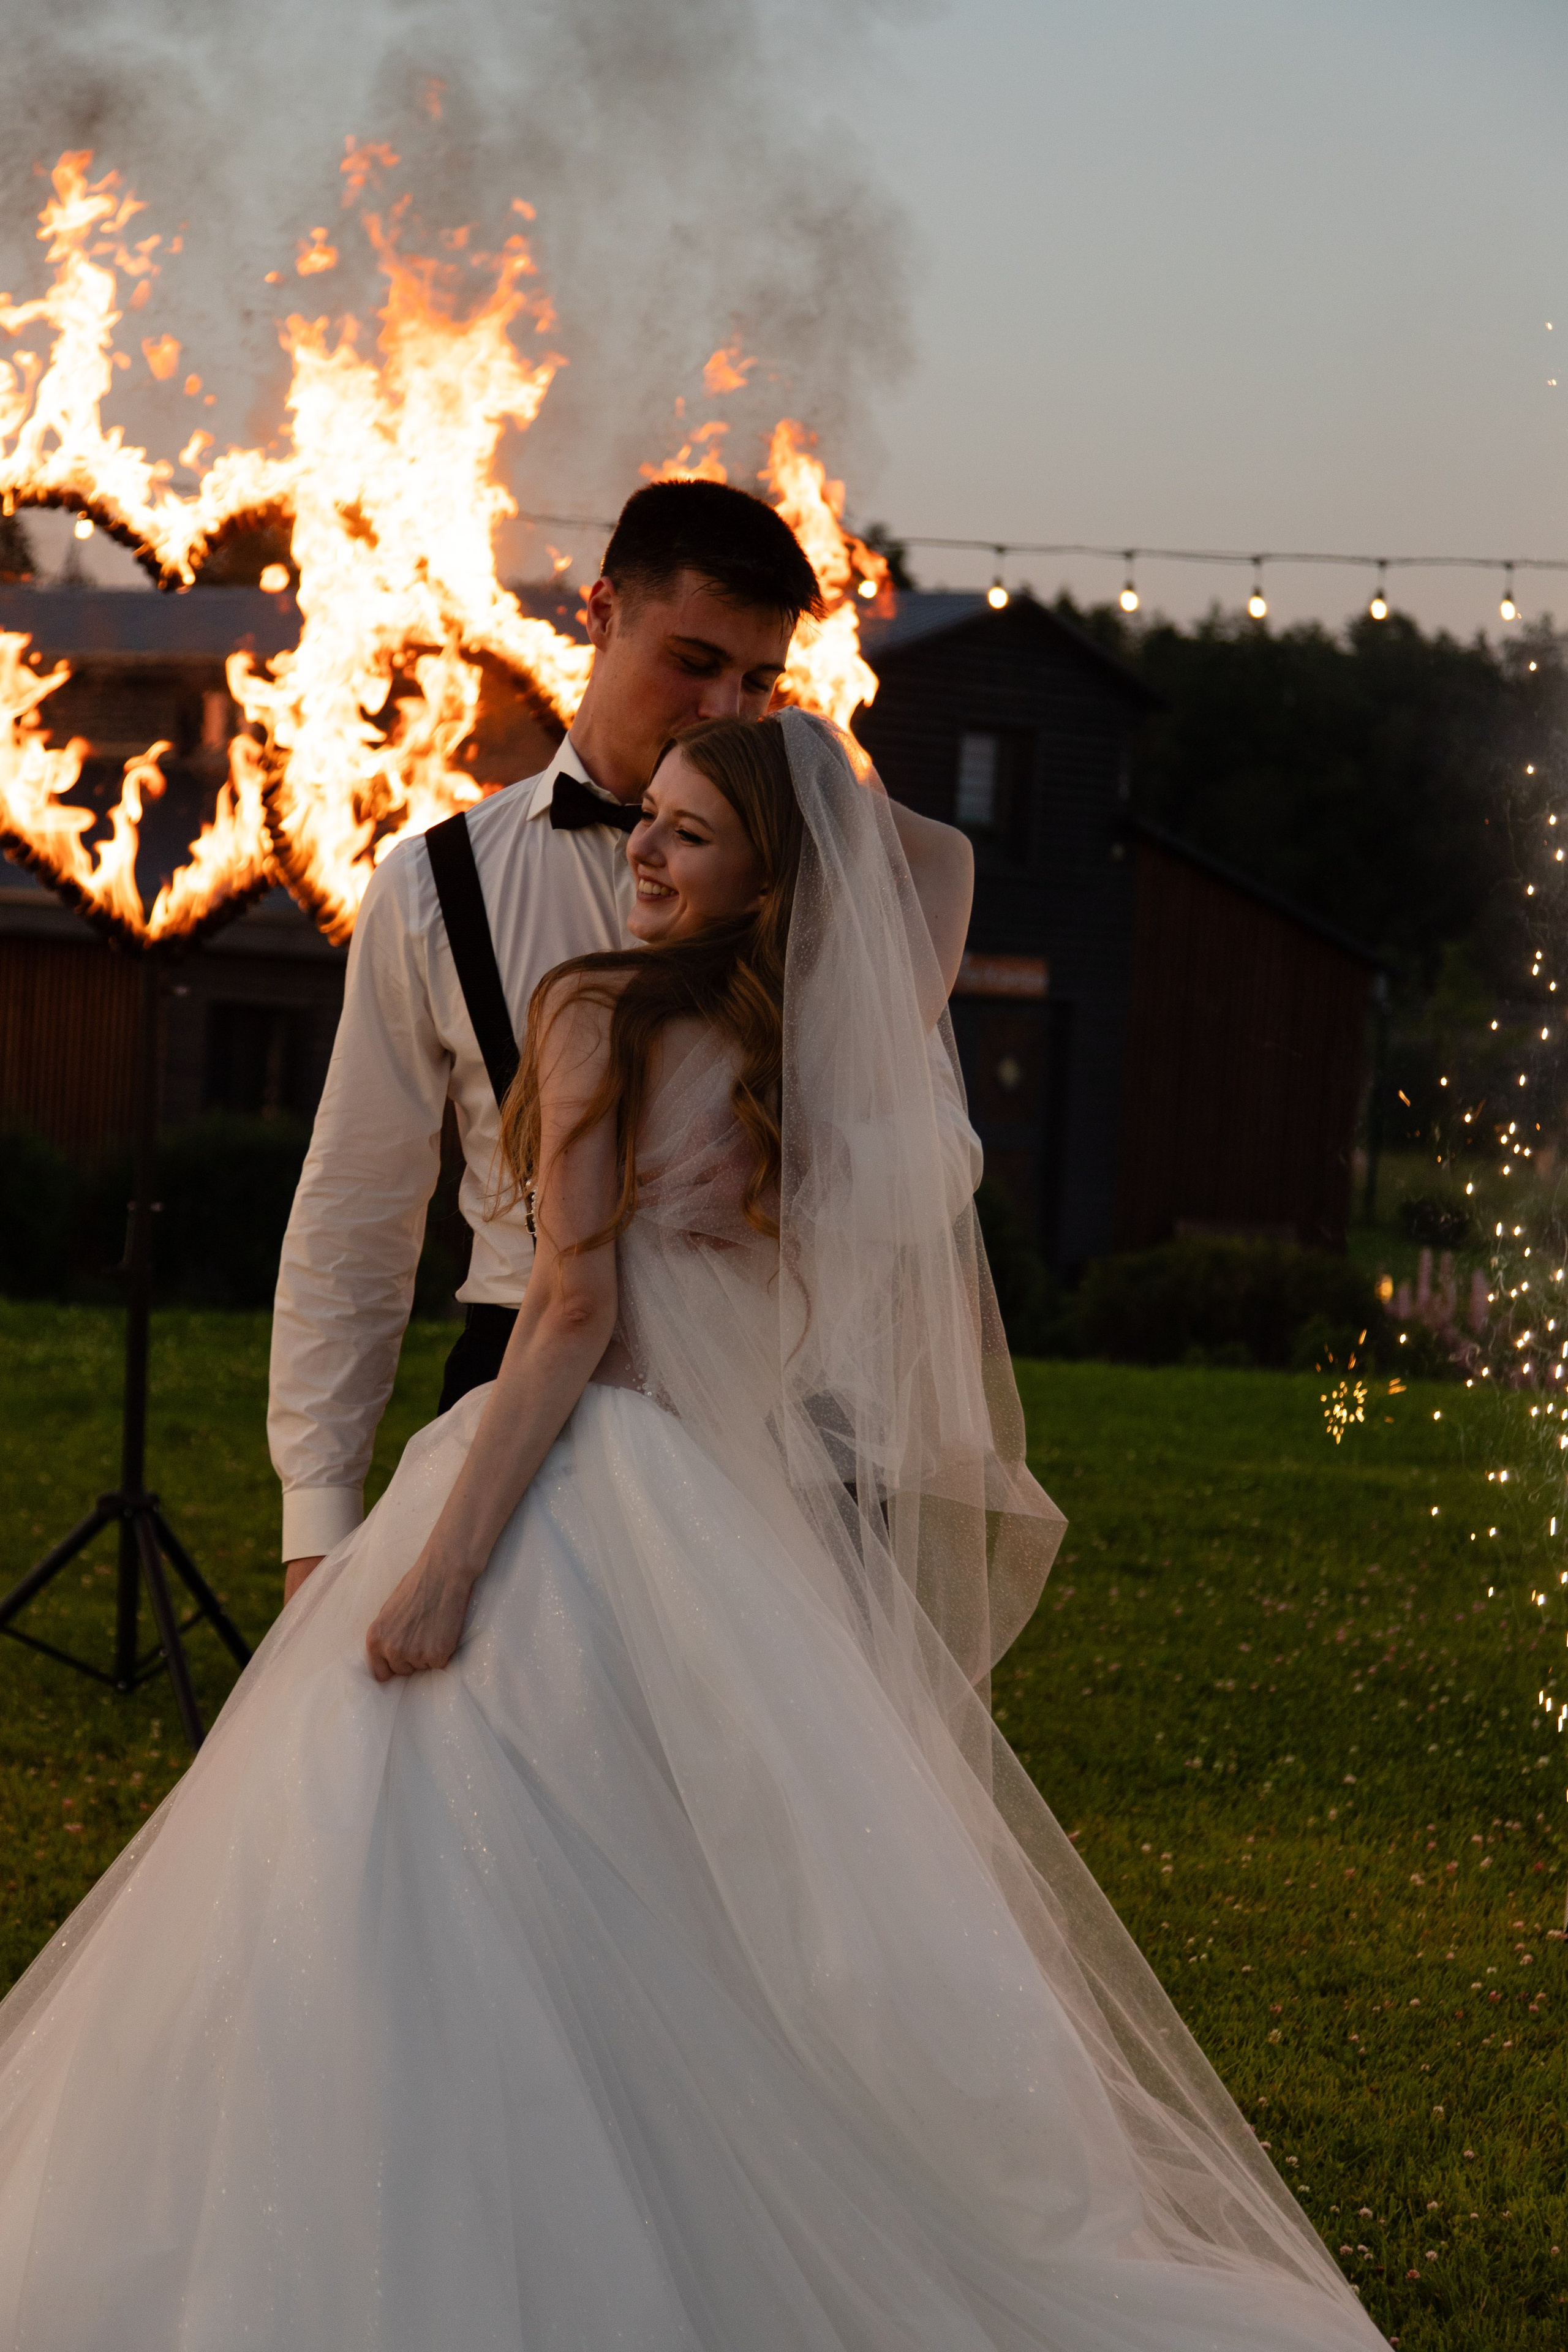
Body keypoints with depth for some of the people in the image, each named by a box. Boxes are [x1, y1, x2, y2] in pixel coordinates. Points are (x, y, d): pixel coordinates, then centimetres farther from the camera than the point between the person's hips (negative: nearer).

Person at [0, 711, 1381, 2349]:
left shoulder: (603, 1015, -9)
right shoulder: (850, 1048, 7)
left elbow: (574, 1313, -15)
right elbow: (940, 856, 27)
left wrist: (444, 1560, -17)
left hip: (579, 1510, -7)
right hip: (746, 1521, 7)